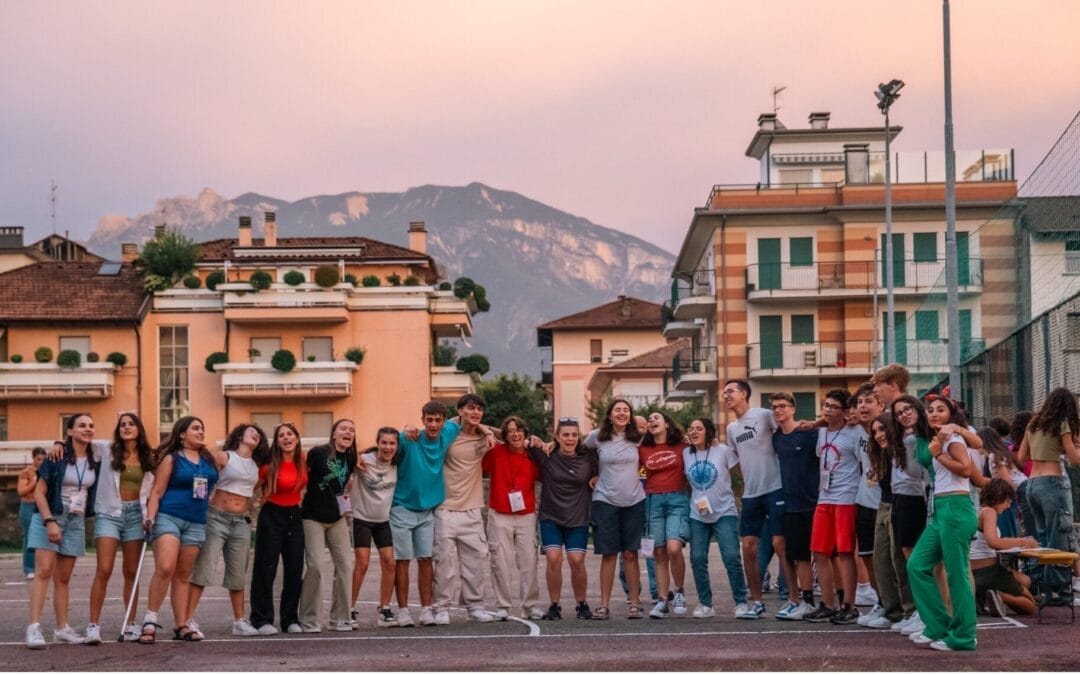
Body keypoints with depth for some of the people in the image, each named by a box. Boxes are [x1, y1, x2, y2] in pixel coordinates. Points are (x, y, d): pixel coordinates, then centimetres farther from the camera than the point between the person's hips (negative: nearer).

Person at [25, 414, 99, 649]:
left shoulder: (94, 461, 6)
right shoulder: (57, 456, -8)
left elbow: (94, 493, 16)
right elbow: (39, 492, -10)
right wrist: (50, 521, -18)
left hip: (76, 521, 5)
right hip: (48, 517, -5)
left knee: (63, 577, 8)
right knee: (44, 571, -15)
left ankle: (62, 628, 10)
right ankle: (34, 627, -22)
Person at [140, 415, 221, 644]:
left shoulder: (210, 460, 14)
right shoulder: (171, 459, 1)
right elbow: (157, 492, -3)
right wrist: (150, 517, -13)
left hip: (196, 523, 5)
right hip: (169, 518, -5)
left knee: (183, 575, 7)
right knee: (165, 568, -19)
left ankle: (182, 625, 8)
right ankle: (150, 620, -13)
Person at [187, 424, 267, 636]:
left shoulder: (257, 467, 14)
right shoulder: (224, 457, -1)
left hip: (241, 523, 5)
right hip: (217, 518, -5)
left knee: (238, 575, 9)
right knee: (203, 569, -9)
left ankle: (240, 621, 16)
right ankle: (188, 619, -10)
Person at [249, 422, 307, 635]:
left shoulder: (304, 460, 0)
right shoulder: (270, 464, -12)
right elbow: (256, 485, -2)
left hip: (294, 516, 4)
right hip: (271, 516, -4)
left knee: (295, 570, 5)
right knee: (266, 569, -4)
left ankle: (290, 619, 15)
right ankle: (262, 620, 1)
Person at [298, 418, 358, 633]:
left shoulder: (351, 459, 4)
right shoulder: (318, 453, -13)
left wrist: (342, 496, 11)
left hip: (337, 518, 6)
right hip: (313, 517, -5)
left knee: (345, 565, 0)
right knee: (315, 567, -10)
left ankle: (340, 619, 9)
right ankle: (309, 620, 0)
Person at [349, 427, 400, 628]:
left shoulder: (397, 464, -2)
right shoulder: (364, 460, -17)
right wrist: (355, 462, -32)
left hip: (383, 520, 5)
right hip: (362, 518, -5)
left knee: (389, 563, -2)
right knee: (362, 563, -11)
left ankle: (384, 609, 10)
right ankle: (351, 608, 1)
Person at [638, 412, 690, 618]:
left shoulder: (681, 447, 6)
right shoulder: (642, 450, 10)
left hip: (677, 500, -2)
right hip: (653, 501, 2)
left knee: (674, 548, -20)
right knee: (660, 554, 1)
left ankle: (680, 592, -1)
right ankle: (662, 600, 5)